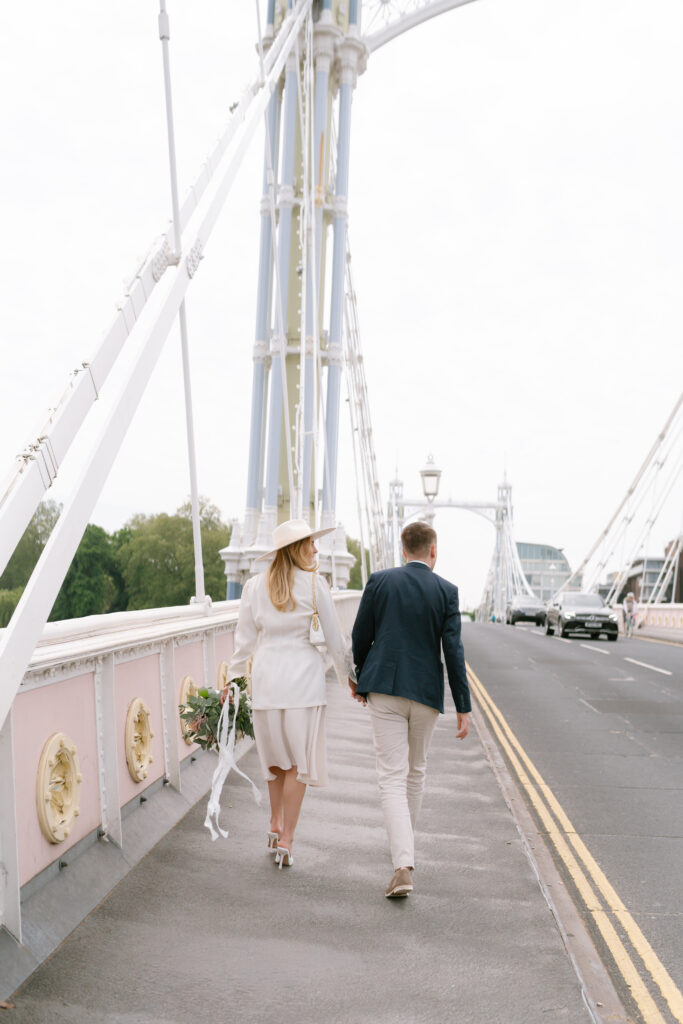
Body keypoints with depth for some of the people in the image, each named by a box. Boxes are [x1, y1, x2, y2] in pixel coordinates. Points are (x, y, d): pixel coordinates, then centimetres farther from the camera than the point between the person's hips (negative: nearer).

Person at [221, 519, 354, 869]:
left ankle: (275, 824, 30)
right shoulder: (314, 584, -4)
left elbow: (245, 639, 5)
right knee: (299, 759, 4)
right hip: (303, 673, -3)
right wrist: (348, 675, 11)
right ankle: (285, 840, 3)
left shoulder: (254, 586, 3)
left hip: (266, 673, 3)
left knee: (276, 754, 20)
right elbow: (334, 638, 0)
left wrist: (233, 678, 13)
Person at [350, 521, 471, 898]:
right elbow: (453, 651, -7)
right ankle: (404, 845, 38)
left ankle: (403, 866, -17)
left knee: (392, 777, -3)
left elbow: (361, 637, 2)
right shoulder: (446, 591, -4)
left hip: (384, 689, -1)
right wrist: (463, 707, -2)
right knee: (415, 771, 21)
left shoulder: (379, 581, -2)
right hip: (426, 693, 1)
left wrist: (360, 678, 19)